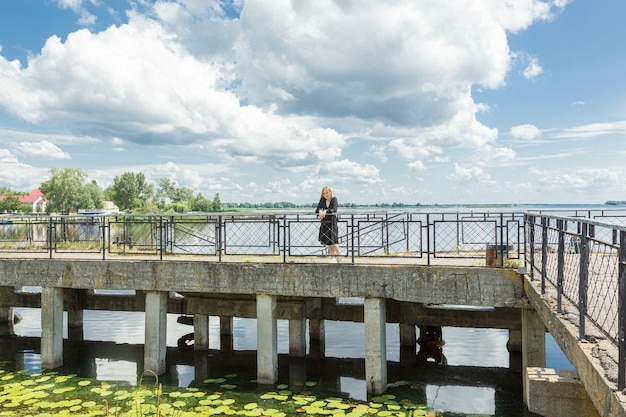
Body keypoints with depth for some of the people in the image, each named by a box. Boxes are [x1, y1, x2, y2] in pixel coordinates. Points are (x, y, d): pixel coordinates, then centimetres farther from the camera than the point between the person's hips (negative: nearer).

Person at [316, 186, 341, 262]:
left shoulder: (334, 199, -2)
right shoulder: (322, 200, 8)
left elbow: (334, 209, -17)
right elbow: (318, 208, -6)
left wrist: (326, 211, -35)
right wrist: (320, 211, -31)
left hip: (332, 222, -4)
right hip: (324, 223, 4)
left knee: (332, 241, -10)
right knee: (328, 242, 6)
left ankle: (339, 254, 8)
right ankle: (333, 257, 16)